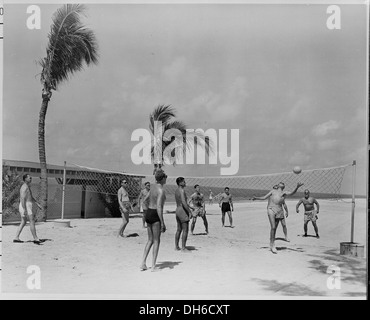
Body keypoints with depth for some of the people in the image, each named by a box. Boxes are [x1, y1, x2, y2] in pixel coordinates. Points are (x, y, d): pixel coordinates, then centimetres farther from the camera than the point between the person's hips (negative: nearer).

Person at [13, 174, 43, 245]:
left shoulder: (27, 187, 17)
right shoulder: (25, 187, -16)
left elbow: (31, 197, 26)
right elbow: (22, 199, -23)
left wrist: (37, 204, 22)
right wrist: (24, 210, -27)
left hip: (25, 207, 10)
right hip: (25, 206, -10)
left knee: (23, 223, 13)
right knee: (32, 222, -8)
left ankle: (16, 238, 13)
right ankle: (36, 239, -6)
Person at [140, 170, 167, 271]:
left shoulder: (153, 188, 10)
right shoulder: (161, 190, -16)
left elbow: (145, 200, 23)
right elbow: (159, 207, -24)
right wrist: (162, 223, -22)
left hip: (148, 213, 8)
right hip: (155, 215, -8)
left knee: (150, 240, 15)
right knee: (156, 241, 3)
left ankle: (143, 264, 12)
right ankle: (153, 266, 5)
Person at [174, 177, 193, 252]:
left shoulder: (176, 190, 13)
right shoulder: (182, 190, -17)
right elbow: (184, 203, -25)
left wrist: (190, 207, 26)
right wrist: (190, 212, -21)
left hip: (177, 209, 10)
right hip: (183, 211, -10)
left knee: (179, 230, 16)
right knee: (185, 230, -4)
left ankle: (176, 246, 20)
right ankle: (183, 248, -3)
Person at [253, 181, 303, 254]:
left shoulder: (285, 193, 15)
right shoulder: (273, 191, 17)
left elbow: (292, 193, -4)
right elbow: (264, 197, 17)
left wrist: (297, 187, -21)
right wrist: (256, 198, 3)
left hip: (279, 210, 2)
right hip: (271, 209, -2)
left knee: (274, 228, 5)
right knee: (273, 227, -12)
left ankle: (271, 244, 18)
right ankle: (273, 245, -6)